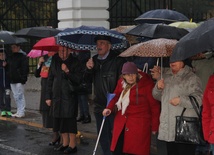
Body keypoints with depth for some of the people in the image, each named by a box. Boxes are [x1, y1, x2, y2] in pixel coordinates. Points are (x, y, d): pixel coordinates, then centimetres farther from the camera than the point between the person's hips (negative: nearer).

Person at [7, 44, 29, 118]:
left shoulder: (22, 56, -7)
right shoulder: (11, 57, 16)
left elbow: (25, 68, -12)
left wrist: (23, 78, -19)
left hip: (19, 80, -8)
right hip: (12, 80, 8)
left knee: (20, 96, -5)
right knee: (16, 97, 11)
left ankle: (21, 112, -1)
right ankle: (19, 112, 18)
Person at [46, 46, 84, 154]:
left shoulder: (75, 63, -5)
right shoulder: (55, 62, 8)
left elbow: (78, 80, -11)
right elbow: (50, 79, 12)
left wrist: (68, 71, -22)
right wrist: (48, 96, 9)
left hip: (69, 96, -5)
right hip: (57, 96, 5)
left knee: (69, 120, -4)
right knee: (59, 120, 9)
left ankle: (72, 145, 6)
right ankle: (65, 143, 22)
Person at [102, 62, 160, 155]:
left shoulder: (147, 84, -14)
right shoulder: (121, 82, 2)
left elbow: (155, 106, -8)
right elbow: (116, 96, 20)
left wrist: (154, 126, -3)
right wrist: (109, 108, 1)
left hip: (139, 125, -5)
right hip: (121, 123, 5)